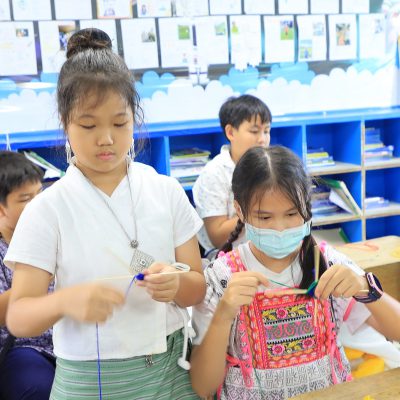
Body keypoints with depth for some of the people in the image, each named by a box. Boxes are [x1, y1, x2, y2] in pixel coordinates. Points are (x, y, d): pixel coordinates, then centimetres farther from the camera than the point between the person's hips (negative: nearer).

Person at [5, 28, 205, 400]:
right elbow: (17, 317, -11)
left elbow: (197, 288, 1)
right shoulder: (47, 209, -10)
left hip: (170, 368, 2)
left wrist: (176, 283, -22)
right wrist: (65, 300, -31)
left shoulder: (166, 192, -4)